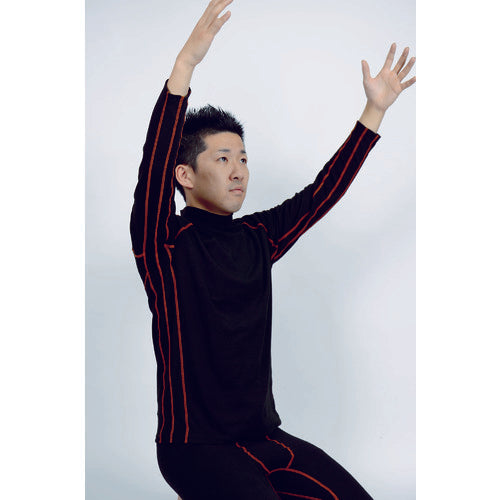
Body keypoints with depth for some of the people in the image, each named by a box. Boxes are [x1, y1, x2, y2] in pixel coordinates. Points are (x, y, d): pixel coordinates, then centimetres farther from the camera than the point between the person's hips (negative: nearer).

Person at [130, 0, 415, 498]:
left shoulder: (257, 238, 8)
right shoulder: (165, 243, -9)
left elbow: (321, 192, 9)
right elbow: (154, 166, -25)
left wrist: (375, 110, 5)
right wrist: (184, 66, -35)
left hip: (263, 436, 6)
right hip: (195, 446, -6)